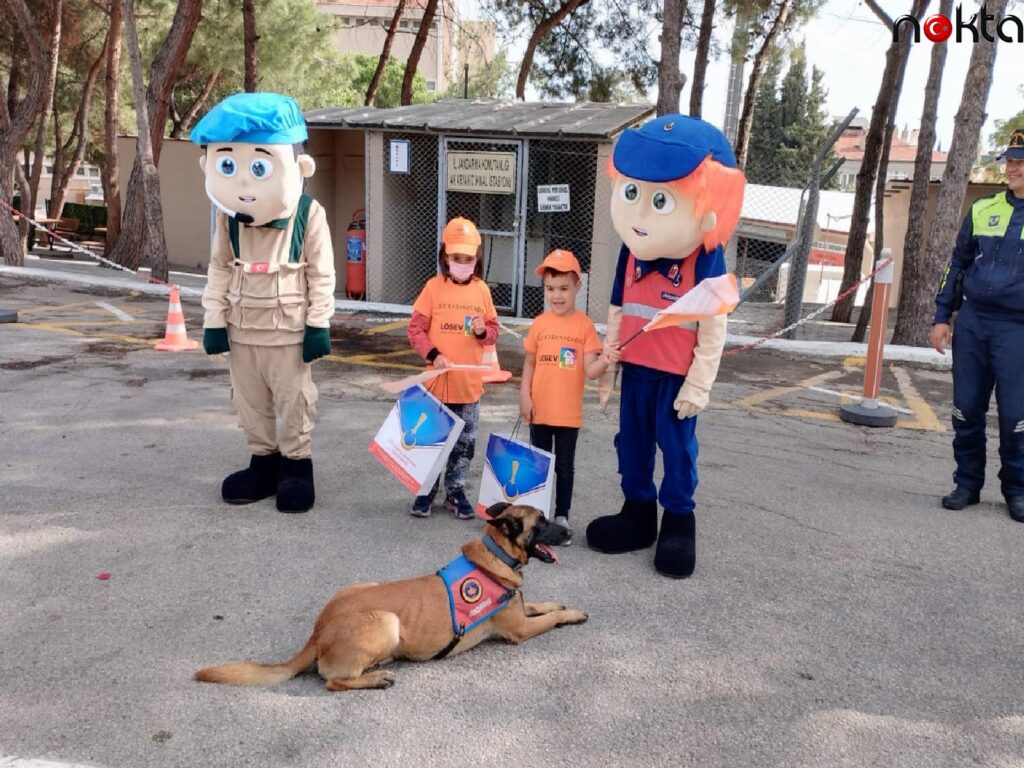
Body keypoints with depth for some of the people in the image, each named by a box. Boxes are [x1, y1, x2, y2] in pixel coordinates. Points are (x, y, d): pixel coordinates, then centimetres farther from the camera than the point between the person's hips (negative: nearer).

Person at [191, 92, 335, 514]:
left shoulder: (309, 215, -14)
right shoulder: (228, 218, -4)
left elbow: (321, 274, -9)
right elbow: (219, 270, 4)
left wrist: (318, 324, -10)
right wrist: (214, 320, 2)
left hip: (289, 331, -4)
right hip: (241, 330, 4)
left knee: (293, 400, 7)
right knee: (250, 401, 14)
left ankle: (297, 464, 22)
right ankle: (263, 461, 30)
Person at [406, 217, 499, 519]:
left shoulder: (482, 290, 2)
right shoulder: (434, 287, -5)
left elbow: (493, 330, 9)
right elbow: (416, 329, -5)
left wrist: (483, 331, -13)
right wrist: (433, 355, -18)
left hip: (470, 383, 2)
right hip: (438, 380, -2)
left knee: (465, 443, 12)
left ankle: (455, 491, 26)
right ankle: (426, 491, 23)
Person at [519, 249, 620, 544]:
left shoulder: (585, 325, -8)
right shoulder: (540, 323, -1)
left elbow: (590, 371, -10)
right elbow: (529, 363, 5)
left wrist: (604, 359, -30)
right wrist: (524, 396, -3)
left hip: (568, 413, -2)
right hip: (539, 410, 2)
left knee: (565, 467, 10)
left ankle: (562, 517, 23)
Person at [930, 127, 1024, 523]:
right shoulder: (983, 209, 10)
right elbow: (958, 264, 15)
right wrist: (942, 316, 10)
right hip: (972, 321, 3)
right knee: (966, 409, 6)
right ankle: (967, 483, 20)